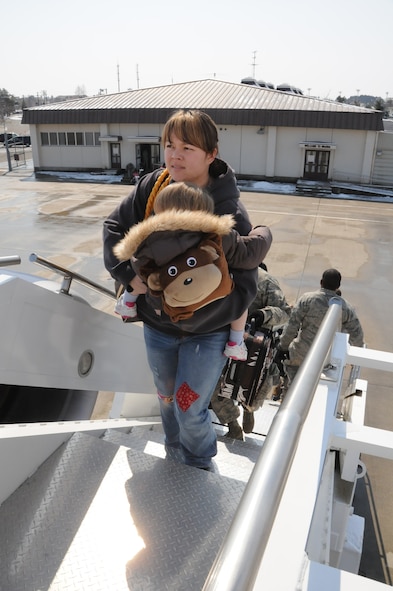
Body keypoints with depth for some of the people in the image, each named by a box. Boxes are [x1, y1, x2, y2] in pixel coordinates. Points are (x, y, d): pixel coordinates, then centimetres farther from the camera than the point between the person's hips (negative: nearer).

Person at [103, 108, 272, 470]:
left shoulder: (230, 212, -23)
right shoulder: (152, 186, -12)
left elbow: (244, 287, -23)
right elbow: (115, 226, -1)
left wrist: (193, 315, -32)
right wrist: (129, 275, -16)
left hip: (207, 332, -4)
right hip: (157, 325, 5)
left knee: (189, 410, 2)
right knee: (167, 398, 24)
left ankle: (200, 465, 37)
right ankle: (174, 453, 55)